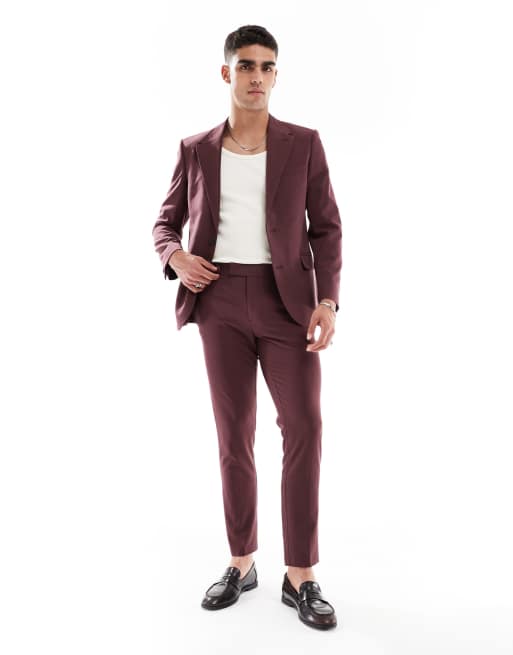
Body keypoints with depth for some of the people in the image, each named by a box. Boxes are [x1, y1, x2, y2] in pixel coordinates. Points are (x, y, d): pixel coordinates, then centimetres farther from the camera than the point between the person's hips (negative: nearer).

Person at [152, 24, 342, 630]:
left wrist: (327, 300, -12)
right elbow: (166, 222, 15)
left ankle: (300, 576, 4)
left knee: (304, 426, -9)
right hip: (221, 298, 2)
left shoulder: (303, 143, 5)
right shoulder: (195, 150, 9)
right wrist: (175, 255, -9)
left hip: (286, 297, -1)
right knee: (234, 433, 6)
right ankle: (241, 563, 20)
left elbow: (326, 227, 2)